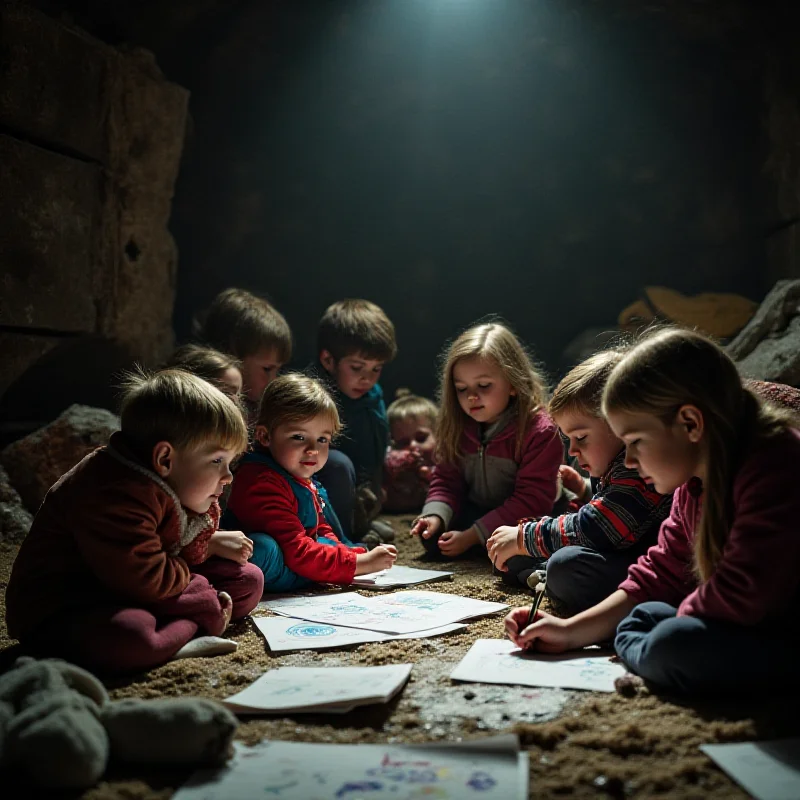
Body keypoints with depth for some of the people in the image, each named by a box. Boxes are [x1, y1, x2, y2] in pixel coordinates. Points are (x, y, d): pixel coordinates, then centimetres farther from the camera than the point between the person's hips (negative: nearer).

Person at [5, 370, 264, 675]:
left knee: (249, 579, 4)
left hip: (131, 599, 10)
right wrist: (207, 601, -14)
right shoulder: (116, 496, -30)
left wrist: (212, 543, 0)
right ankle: (188, 629, -16)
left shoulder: (181, 490, 4)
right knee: (128, 637, -45)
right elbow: (146, 581, -31)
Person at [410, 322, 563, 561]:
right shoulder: (458, 426, -5)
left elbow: (531, 501, -27)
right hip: (477, 512, 5)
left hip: (522, 521, -5)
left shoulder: (540, 431, -24)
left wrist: (472, 536, -31)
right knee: (431, 536, -14)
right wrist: (435, 515, -25)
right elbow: (447, 480, -1)